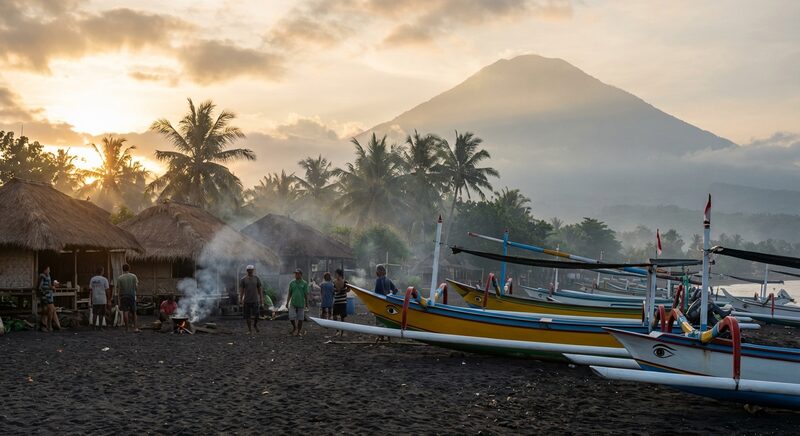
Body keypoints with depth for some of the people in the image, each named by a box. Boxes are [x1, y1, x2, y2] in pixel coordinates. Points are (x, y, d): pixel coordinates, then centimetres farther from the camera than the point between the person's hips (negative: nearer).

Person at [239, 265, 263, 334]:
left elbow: (260, 289, 4)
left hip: (255, 300, 0)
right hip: (246, 300, 0)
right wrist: (240, 299, -14)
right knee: (248, 316, 1)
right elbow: (241, 290, -4)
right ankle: (250, 330, 12)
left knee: (256, 315, -10)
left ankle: (255, 324, 21)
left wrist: (261, 299, 1)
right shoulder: (243, 279, -1)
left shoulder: (257, 278, 2)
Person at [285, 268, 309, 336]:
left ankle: (298, 332, 13)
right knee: (291, 317, -5)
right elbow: (289, 294, 11)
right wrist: (287, 302, 8)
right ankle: (294, 327, 21)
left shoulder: (304, 283, -1)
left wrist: (307, 304, -1)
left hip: (301, 304, -2)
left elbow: (306, 294, 0)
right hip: (293, 303, 2)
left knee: (300, 318, 2)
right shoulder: (292, 283, 7)